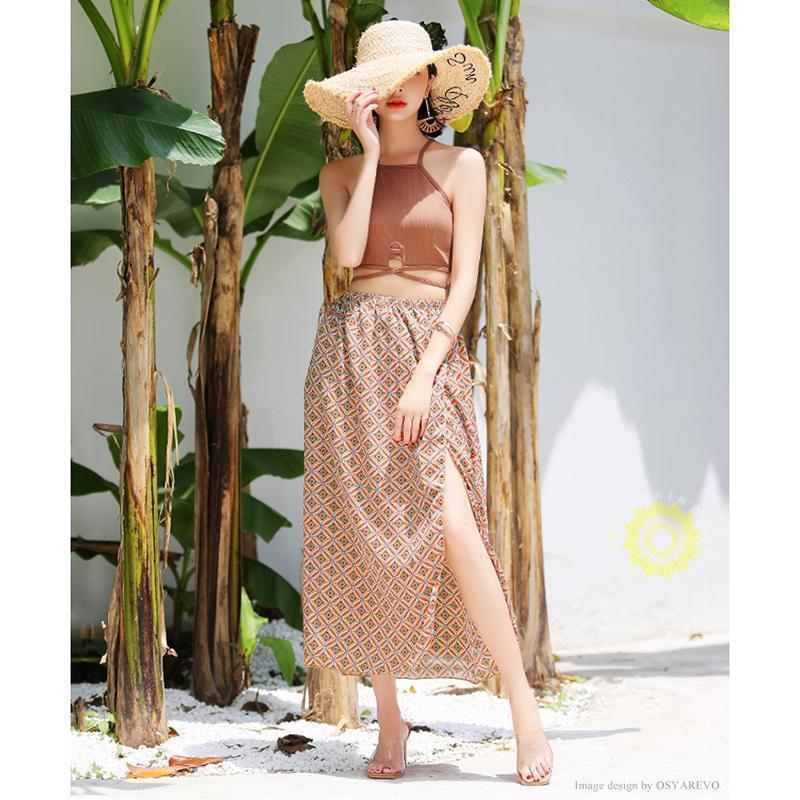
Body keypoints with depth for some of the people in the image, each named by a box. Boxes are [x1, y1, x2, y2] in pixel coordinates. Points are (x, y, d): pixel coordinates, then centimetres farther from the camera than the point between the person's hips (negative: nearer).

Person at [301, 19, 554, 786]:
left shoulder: (461, 164, 7)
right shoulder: (340, 171, 12)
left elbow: (464, 279, -1)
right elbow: (347, 253, -7)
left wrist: (424, 376, -12)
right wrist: (372, 151, -5)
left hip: (430, 353, -2)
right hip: (349, 349, 2)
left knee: (450, 526, -18)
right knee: (362, 540, 1)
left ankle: (521, 699, -6)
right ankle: (389, 716, 12)